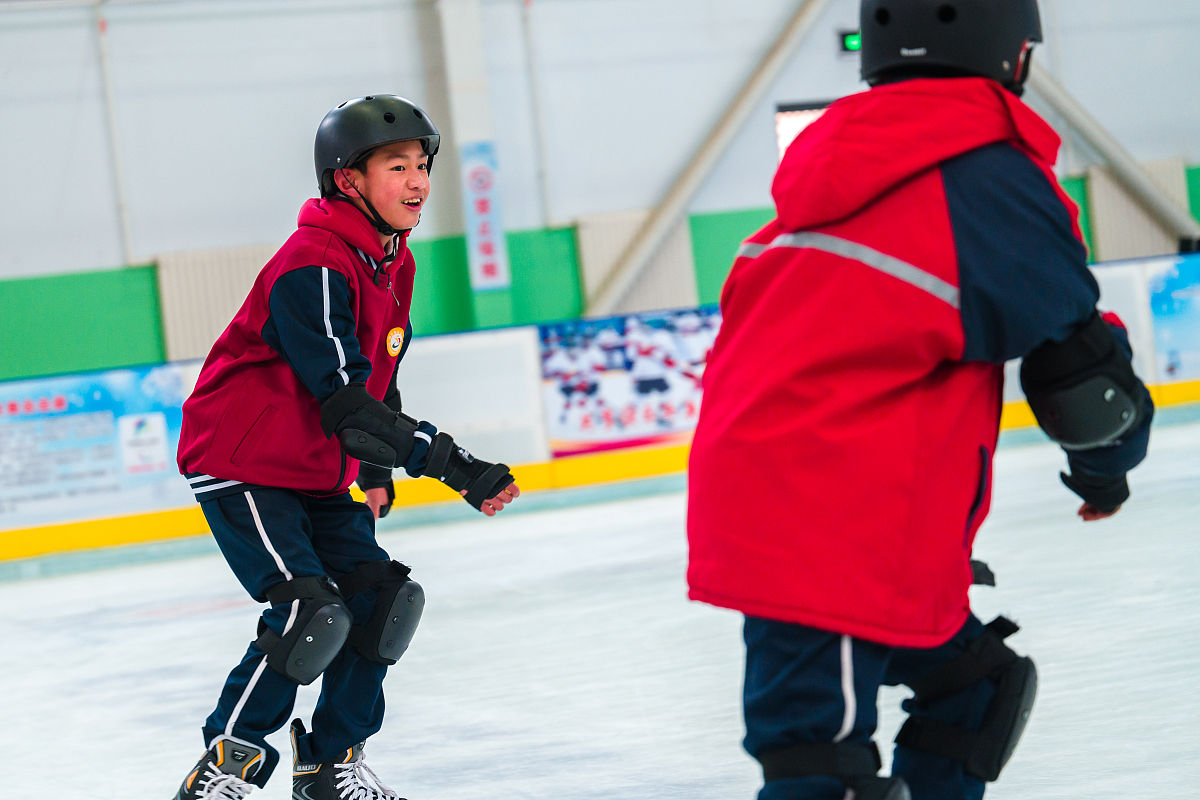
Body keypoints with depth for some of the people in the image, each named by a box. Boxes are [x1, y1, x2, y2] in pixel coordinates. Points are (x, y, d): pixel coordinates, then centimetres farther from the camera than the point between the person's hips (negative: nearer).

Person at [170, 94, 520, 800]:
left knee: (382, 601, 1)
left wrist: (376, 470, 22)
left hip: (319, 475, 9)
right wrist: (459, 468, -34)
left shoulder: (394, 263, 5)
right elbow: (347, 406, -31)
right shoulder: (312, 268, -25)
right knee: (311, 613, -20)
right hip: (242, 468, -9)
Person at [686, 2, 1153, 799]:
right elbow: (1078, 358, -1)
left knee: (971, 681, 22)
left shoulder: (838, 157, 16)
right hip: (831, 541, -9)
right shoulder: (989, 174, -7)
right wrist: (1107, 462, 18)